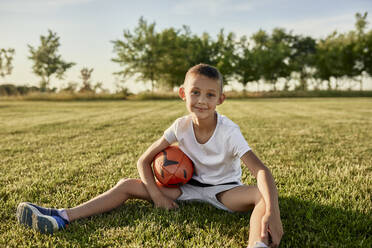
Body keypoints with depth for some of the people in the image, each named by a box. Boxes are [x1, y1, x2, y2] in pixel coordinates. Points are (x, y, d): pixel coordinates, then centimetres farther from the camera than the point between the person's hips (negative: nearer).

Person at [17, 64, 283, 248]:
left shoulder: (229, 131, -23)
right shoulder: (181, 126, -12)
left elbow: (261, 170, -33)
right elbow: (144, 161, -5)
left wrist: (272, 213, -48)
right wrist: (156, 195, -17)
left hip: (224, 191, -3)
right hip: (189, 187, 4)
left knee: (263, 194, -35)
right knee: (127, 185, -7)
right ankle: (62, 217, -14)